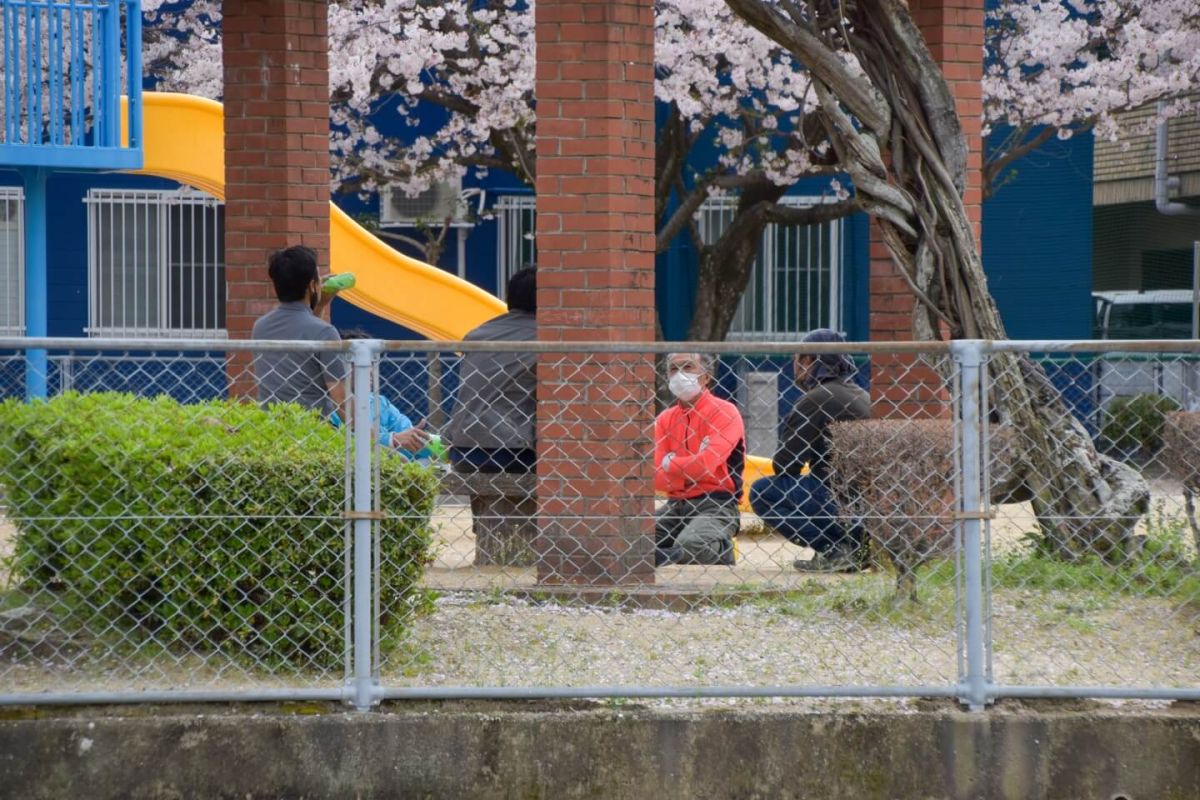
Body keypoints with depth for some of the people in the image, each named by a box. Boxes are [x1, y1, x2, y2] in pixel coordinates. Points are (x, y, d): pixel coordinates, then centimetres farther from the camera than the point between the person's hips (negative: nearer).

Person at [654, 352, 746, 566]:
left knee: (690, 544, -35)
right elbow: (657, 479, 3)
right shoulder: (665, 419, 13)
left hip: (714, 505, -6)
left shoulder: (724, 412, -4)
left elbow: (705, 465, -16)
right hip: (674, 506, 6)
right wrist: (689, 468, -12)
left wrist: (669, 464, -2)